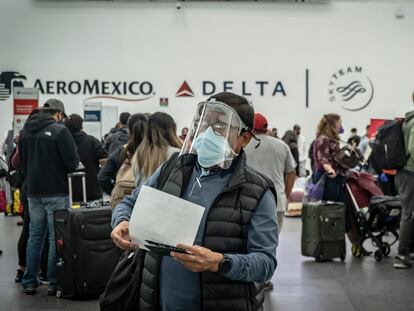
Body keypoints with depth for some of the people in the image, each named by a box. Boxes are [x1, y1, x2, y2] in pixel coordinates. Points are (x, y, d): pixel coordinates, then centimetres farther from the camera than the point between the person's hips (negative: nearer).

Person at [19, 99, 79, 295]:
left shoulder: (27, 130, 6)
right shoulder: (59, 130, -13)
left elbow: (22, 161, 13)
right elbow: (72, 163, -16)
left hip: (33, 192, 6)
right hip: (56, 192, -6)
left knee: (35, 236, 14)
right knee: (56, 237, 2)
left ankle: (29, 282, 17)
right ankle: (54, 283, 6)